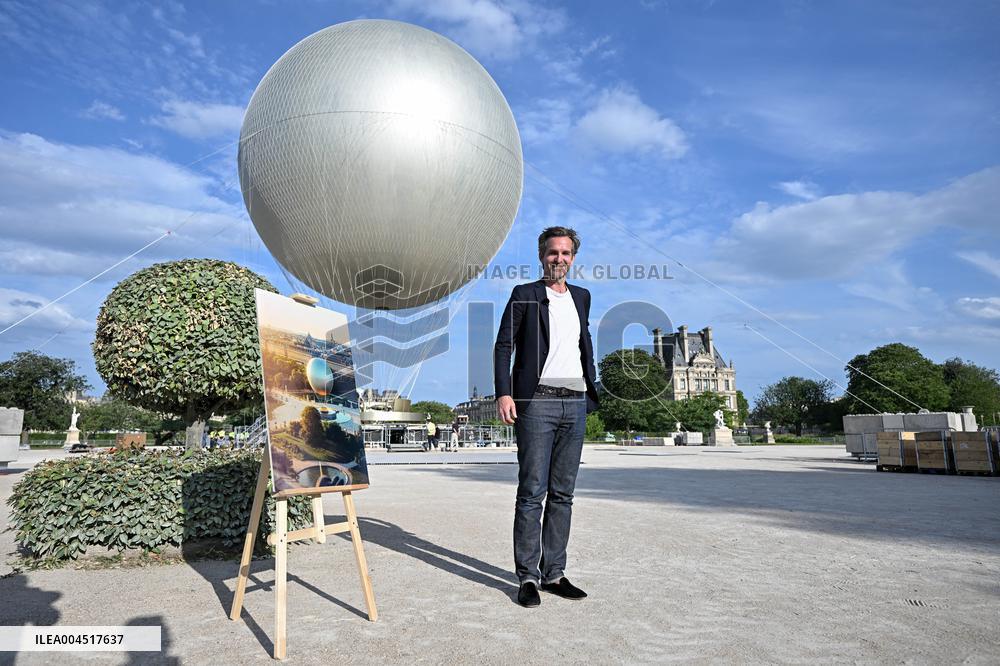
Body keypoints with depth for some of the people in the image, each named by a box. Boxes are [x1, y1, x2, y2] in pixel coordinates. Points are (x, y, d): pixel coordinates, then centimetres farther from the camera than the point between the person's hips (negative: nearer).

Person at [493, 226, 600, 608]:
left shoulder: (581, 297, 18)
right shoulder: (524, 295, 4)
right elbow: (504, 345, -2)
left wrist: (591, 389, 17)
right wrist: (504, 393, -14)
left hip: (575, 404, 5)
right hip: (537, 403, -5)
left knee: (563, 494, 8)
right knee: (532, 492, -3)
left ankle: (554, 573, 18)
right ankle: (527, 577, 7)